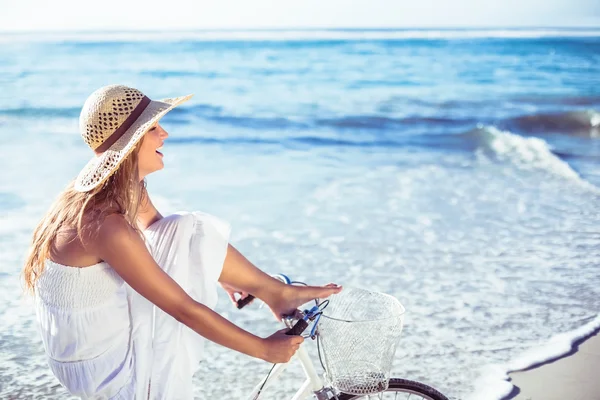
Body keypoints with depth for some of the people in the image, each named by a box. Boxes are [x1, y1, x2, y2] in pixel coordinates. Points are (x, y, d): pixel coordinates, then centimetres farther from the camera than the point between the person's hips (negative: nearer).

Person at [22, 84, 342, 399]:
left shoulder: (127, 188, -4)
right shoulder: (103, 224, -31)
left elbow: (166, 236, 18)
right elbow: (184, 309, -27)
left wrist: (220, 272, 25)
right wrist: (264, 349, -20)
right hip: (96, 368, -8)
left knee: (192, 231, 0)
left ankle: (279, 293, 12)